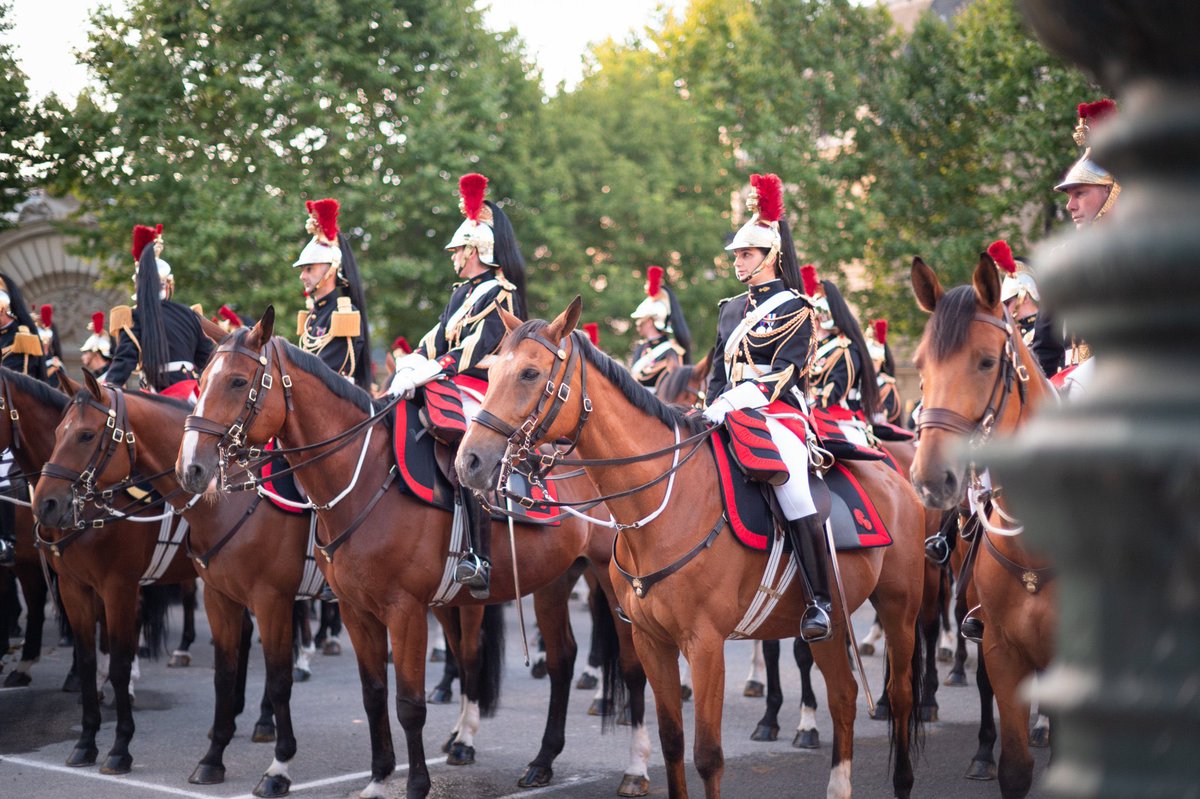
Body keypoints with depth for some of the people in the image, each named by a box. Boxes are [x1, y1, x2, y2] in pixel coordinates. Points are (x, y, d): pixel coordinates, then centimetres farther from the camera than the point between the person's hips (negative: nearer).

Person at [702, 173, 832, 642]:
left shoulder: (793, 307, 0)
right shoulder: (730, 309, 19)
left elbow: (789, 368, -10)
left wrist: (748, 395, -23)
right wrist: (717, 404, 2)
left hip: (778, 411, -7)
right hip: (732, 414, 7)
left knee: (797, 502, -19)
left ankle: (820, 601, -15)